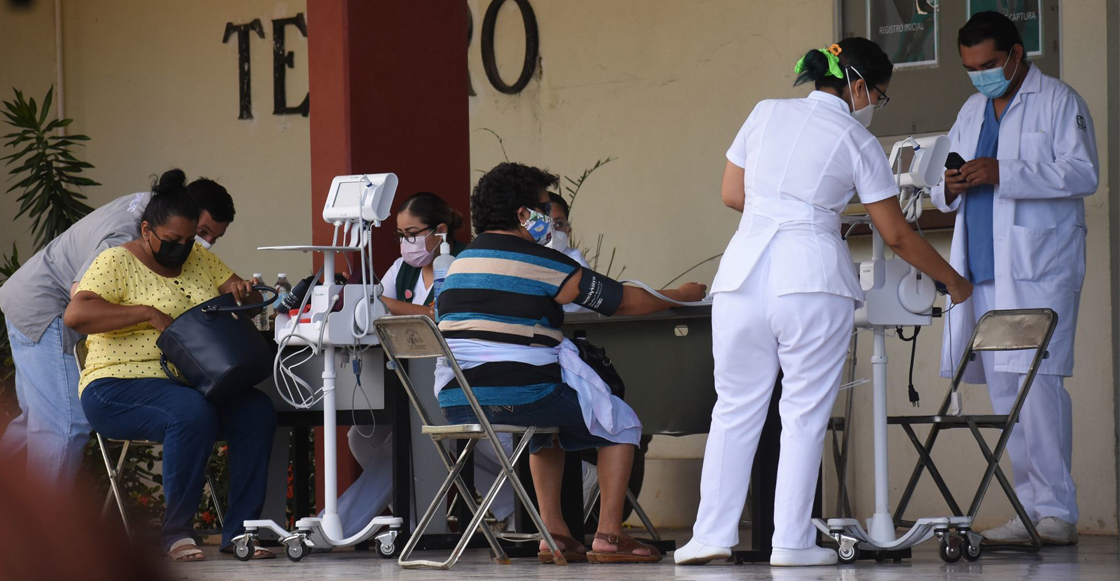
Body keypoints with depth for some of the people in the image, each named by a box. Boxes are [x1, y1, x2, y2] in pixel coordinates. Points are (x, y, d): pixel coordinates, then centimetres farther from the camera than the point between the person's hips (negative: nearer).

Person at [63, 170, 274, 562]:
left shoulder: (199, 259, 16)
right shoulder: (116, 263, -5)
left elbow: (251, 300, 19)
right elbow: (75, 315, -20)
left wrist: (242, 291, -7)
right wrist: (148, 314, -24)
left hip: (192, 385, 6)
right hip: (120, 387, -6)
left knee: (258, 410, -21)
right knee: (192, 413, -36)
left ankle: (239, 530, -17)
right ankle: (175, 532, -24)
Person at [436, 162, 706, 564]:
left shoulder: (460, 262, 15)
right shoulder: (539, 262, -6)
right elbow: (623, 301, 1)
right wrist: (680, 296, 19)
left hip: (456, 405, 7)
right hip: (519, 396, -7)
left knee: (547, 422, 37)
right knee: (622, 423, 14)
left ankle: (553, 532, 27)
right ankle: (608, 536, 7)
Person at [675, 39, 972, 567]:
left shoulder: (766, 113, 12)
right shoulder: (857, 143, 3)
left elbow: (732, 194, 16)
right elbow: (897, 235, 6)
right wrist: (953, 282, 18)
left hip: (743, 273, 3)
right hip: (811, 279, -3)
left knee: (735, 409, 11)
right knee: (805, 415, 4)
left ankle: (712, 535, 8)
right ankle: (792, 542, 3)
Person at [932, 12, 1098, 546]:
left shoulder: (1059, 102, 1)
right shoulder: (971, 112, 22)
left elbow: (1083, 175, -11)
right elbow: (942, 190, 25)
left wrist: (1003, 175, -18)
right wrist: (951, 187, -1)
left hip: (1038, 267, -7)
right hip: (983, 271, 7)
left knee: (1037, 379, -14)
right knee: (1003, 389, 4)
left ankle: (1056, 511, -12)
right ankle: (1031, 509, 7)